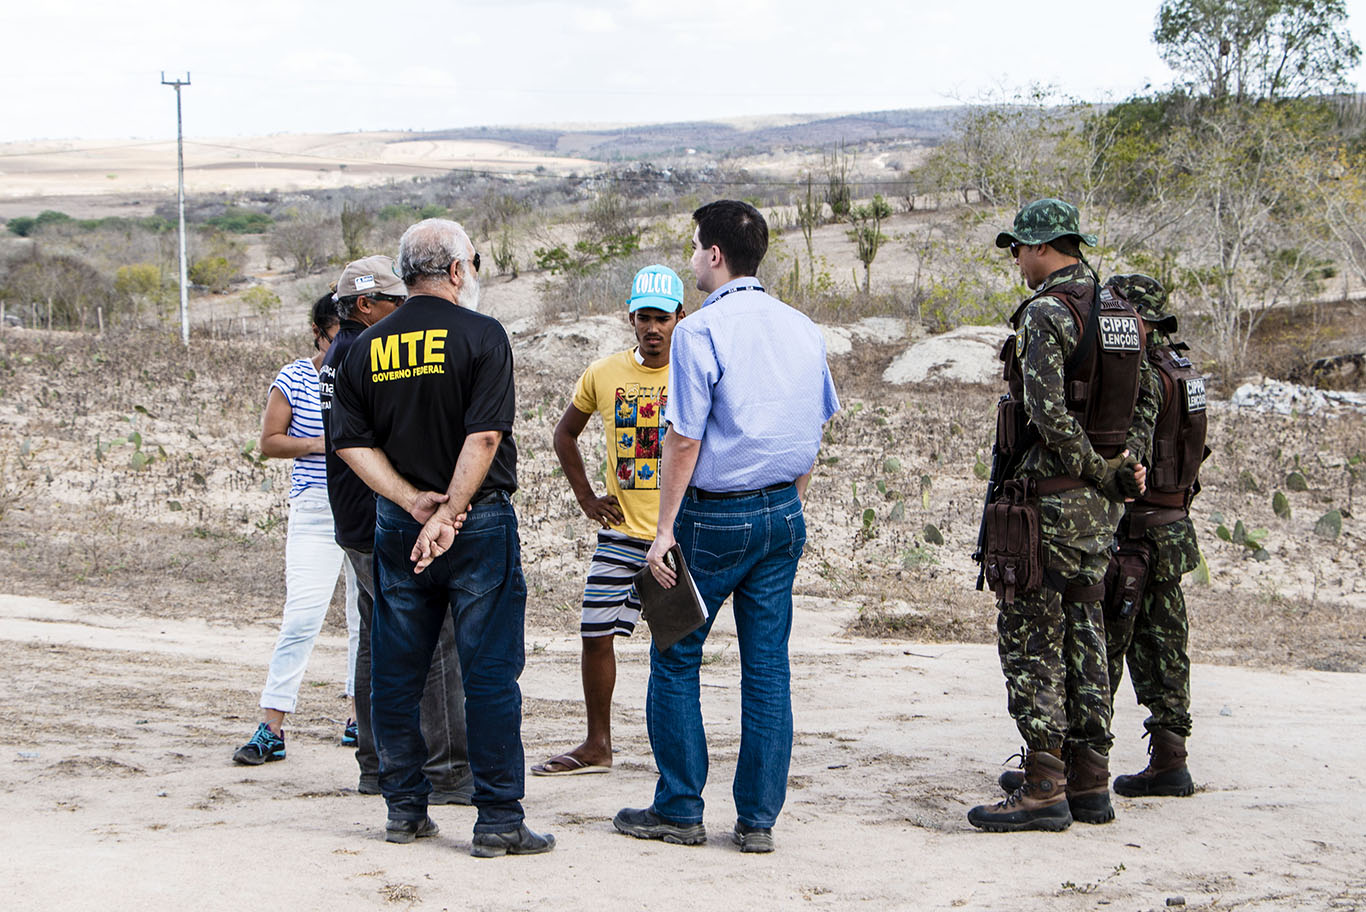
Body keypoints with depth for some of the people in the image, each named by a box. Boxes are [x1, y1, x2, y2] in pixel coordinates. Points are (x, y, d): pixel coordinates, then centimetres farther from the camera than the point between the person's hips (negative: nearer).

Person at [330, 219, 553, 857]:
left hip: (396, 527, 4)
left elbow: (351, 442, 1)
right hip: (480, 523, -4)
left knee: (395, 674, 12)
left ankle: (404, 809, 18)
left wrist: (414, 503, -5)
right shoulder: (481, 336, -8)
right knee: (489, 672, -1)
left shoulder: (367, 346, 6)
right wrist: (449, 514, -15)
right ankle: (499, 820, 0)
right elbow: (484, 436, -17)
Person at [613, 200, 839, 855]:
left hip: (715, 513, -6)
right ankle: (758, 819, 9)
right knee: (768, 666, 7)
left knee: (675, 660, 7)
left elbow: (684, 439, -15)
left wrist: (665, 528, -11)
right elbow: (815, 430, 13)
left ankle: (679, 810, 12)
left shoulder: (701, 331, -13)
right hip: (783, 513, 6)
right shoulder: (803, 329, 8)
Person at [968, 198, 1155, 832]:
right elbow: (1145, 402, 21)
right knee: (1082, 634, 13)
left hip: (1049, 499, -9)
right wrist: (1127, 464, 10)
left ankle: (1043, 789, -7)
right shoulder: (1119, 313, 13)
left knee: (1030, 638, -5)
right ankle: (1090, 782, 15)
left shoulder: (1047, 314, -15)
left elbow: (1049, 415, -23)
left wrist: (1104, 473, -13)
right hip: (1100, 505, 9)